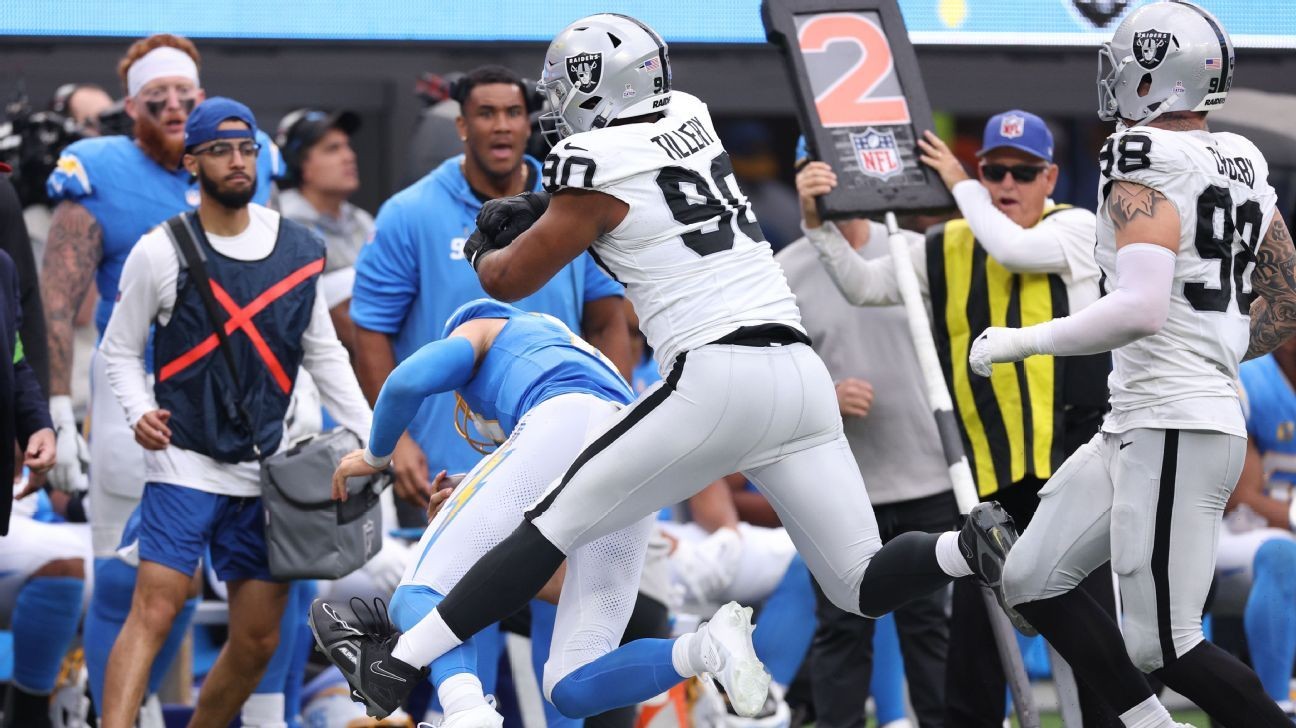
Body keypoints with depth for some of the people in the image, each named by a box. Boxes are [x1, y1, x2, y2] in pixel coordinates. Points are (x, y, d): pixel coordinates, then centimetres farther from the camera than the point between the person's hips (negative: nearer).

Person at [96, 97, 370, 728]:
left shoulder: (300, 249, 6)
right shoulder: (161, 251, -3)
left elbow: (324, 355, 15)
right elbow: (119, 349, 4)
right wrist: (139, 412, -13)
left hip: (267, 473, 4)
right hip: (184, 463, -4)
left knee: (257, 640, 5)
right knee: (154, 610, -17)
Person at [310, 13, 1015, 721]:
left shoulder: (599, 173, -2)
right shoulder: (689, 119, 16)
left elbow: (509, 281, 12)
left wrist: (481, 249, 34)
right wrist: (536, 210, 30)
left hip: (714, 377, -6)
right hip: (802, 371, 6)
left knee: (552, 529, 3)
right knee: (863, 587, 9)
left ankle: (392, 665, 4)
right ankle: (969, 547, -19)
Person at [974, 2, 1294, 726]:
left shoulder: (1145, 169, -15)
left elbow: (1142, 309, -29)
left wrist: (1022, 342, -18)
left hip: (1175, 433, -9)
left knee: (1163, 646, -5)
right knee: (1034, 581, 15)